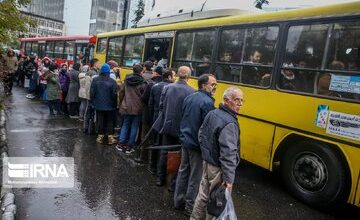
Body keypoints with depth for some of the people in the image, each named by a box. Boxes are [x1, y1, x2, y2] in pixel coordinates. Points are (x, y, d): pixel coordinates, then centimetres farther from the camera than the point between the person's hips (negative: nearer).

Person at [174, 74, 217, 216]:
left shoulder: (189, 98, 6)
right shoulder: (207, 102, -19)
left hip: (185, 140, 8)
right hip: (197, 144, -8)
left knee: (183, 171, 19)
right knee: (195, 177, 5)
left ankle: (178, 201, 31)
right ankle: (190, 207, 18)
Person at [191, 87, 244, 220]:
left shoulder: (211, 114, 2)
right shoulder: (229, 123, -25)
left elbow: (201, 135, 13)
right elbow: (228, 153, -28)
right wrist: (229, 178, -24)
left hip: (207, 162, 9)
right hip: (218, 168, -8)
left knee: (203, 195, 22)